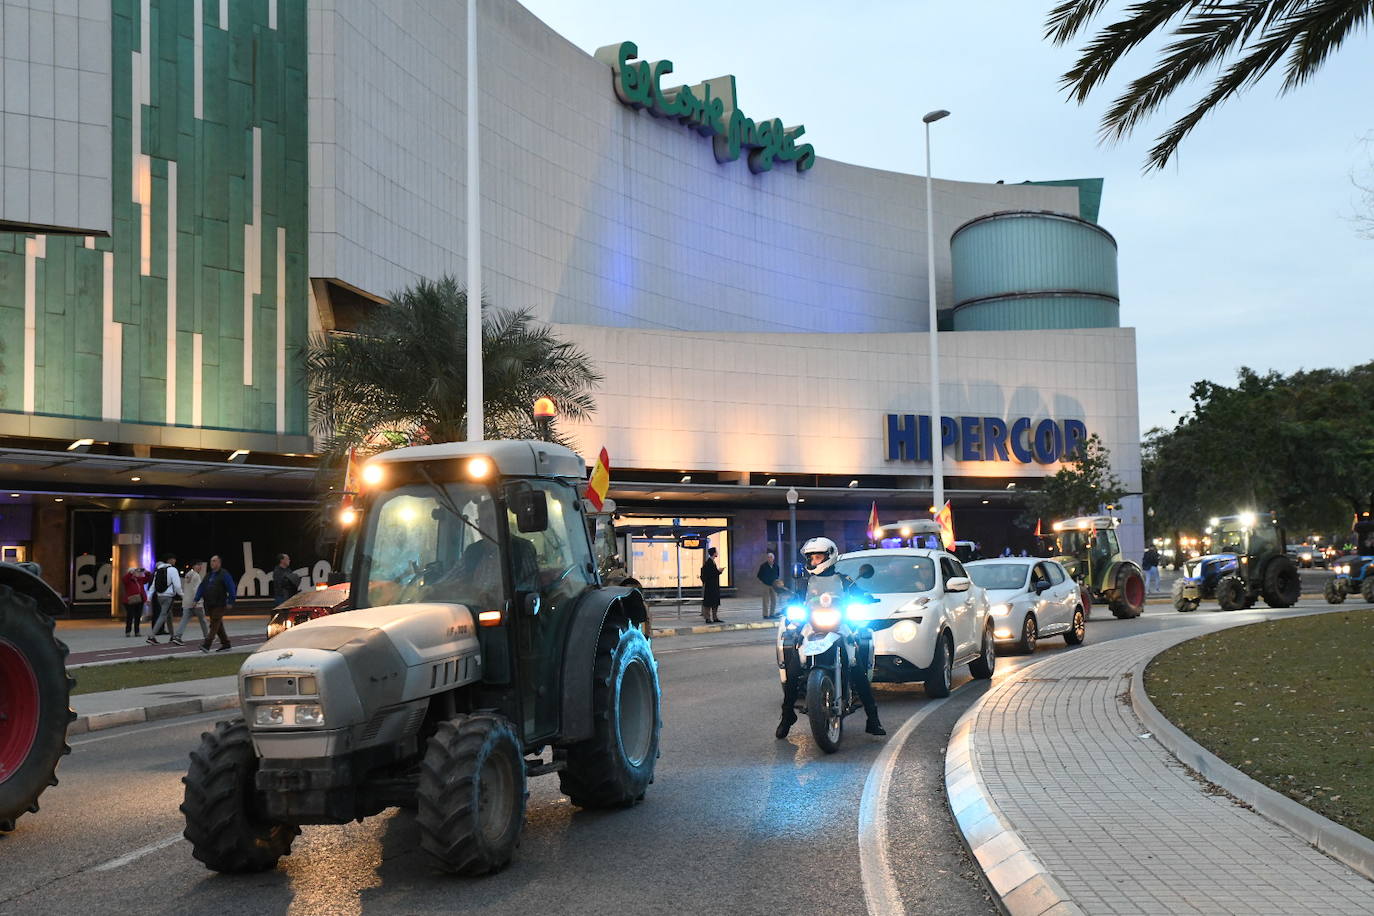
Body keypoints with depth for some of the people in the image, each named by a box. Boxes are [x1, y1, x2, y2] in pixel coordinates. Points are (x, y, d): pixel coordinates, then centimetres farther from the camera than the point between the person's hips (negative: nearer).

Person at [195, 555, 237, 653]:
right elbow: (201, 588, 17)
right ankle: (226, 644, 17)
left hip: (219, 605, -8)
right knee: (218, 625, 10)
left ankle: (207, 645, -20)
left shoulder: (224, 574, -5)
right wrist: (196, 599, 6)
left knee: (214, 624, -13)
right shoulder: (208, 575, 17)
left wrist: (230, 602, -15)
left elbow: (231, 588, -10)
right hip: (209, 605, 8)